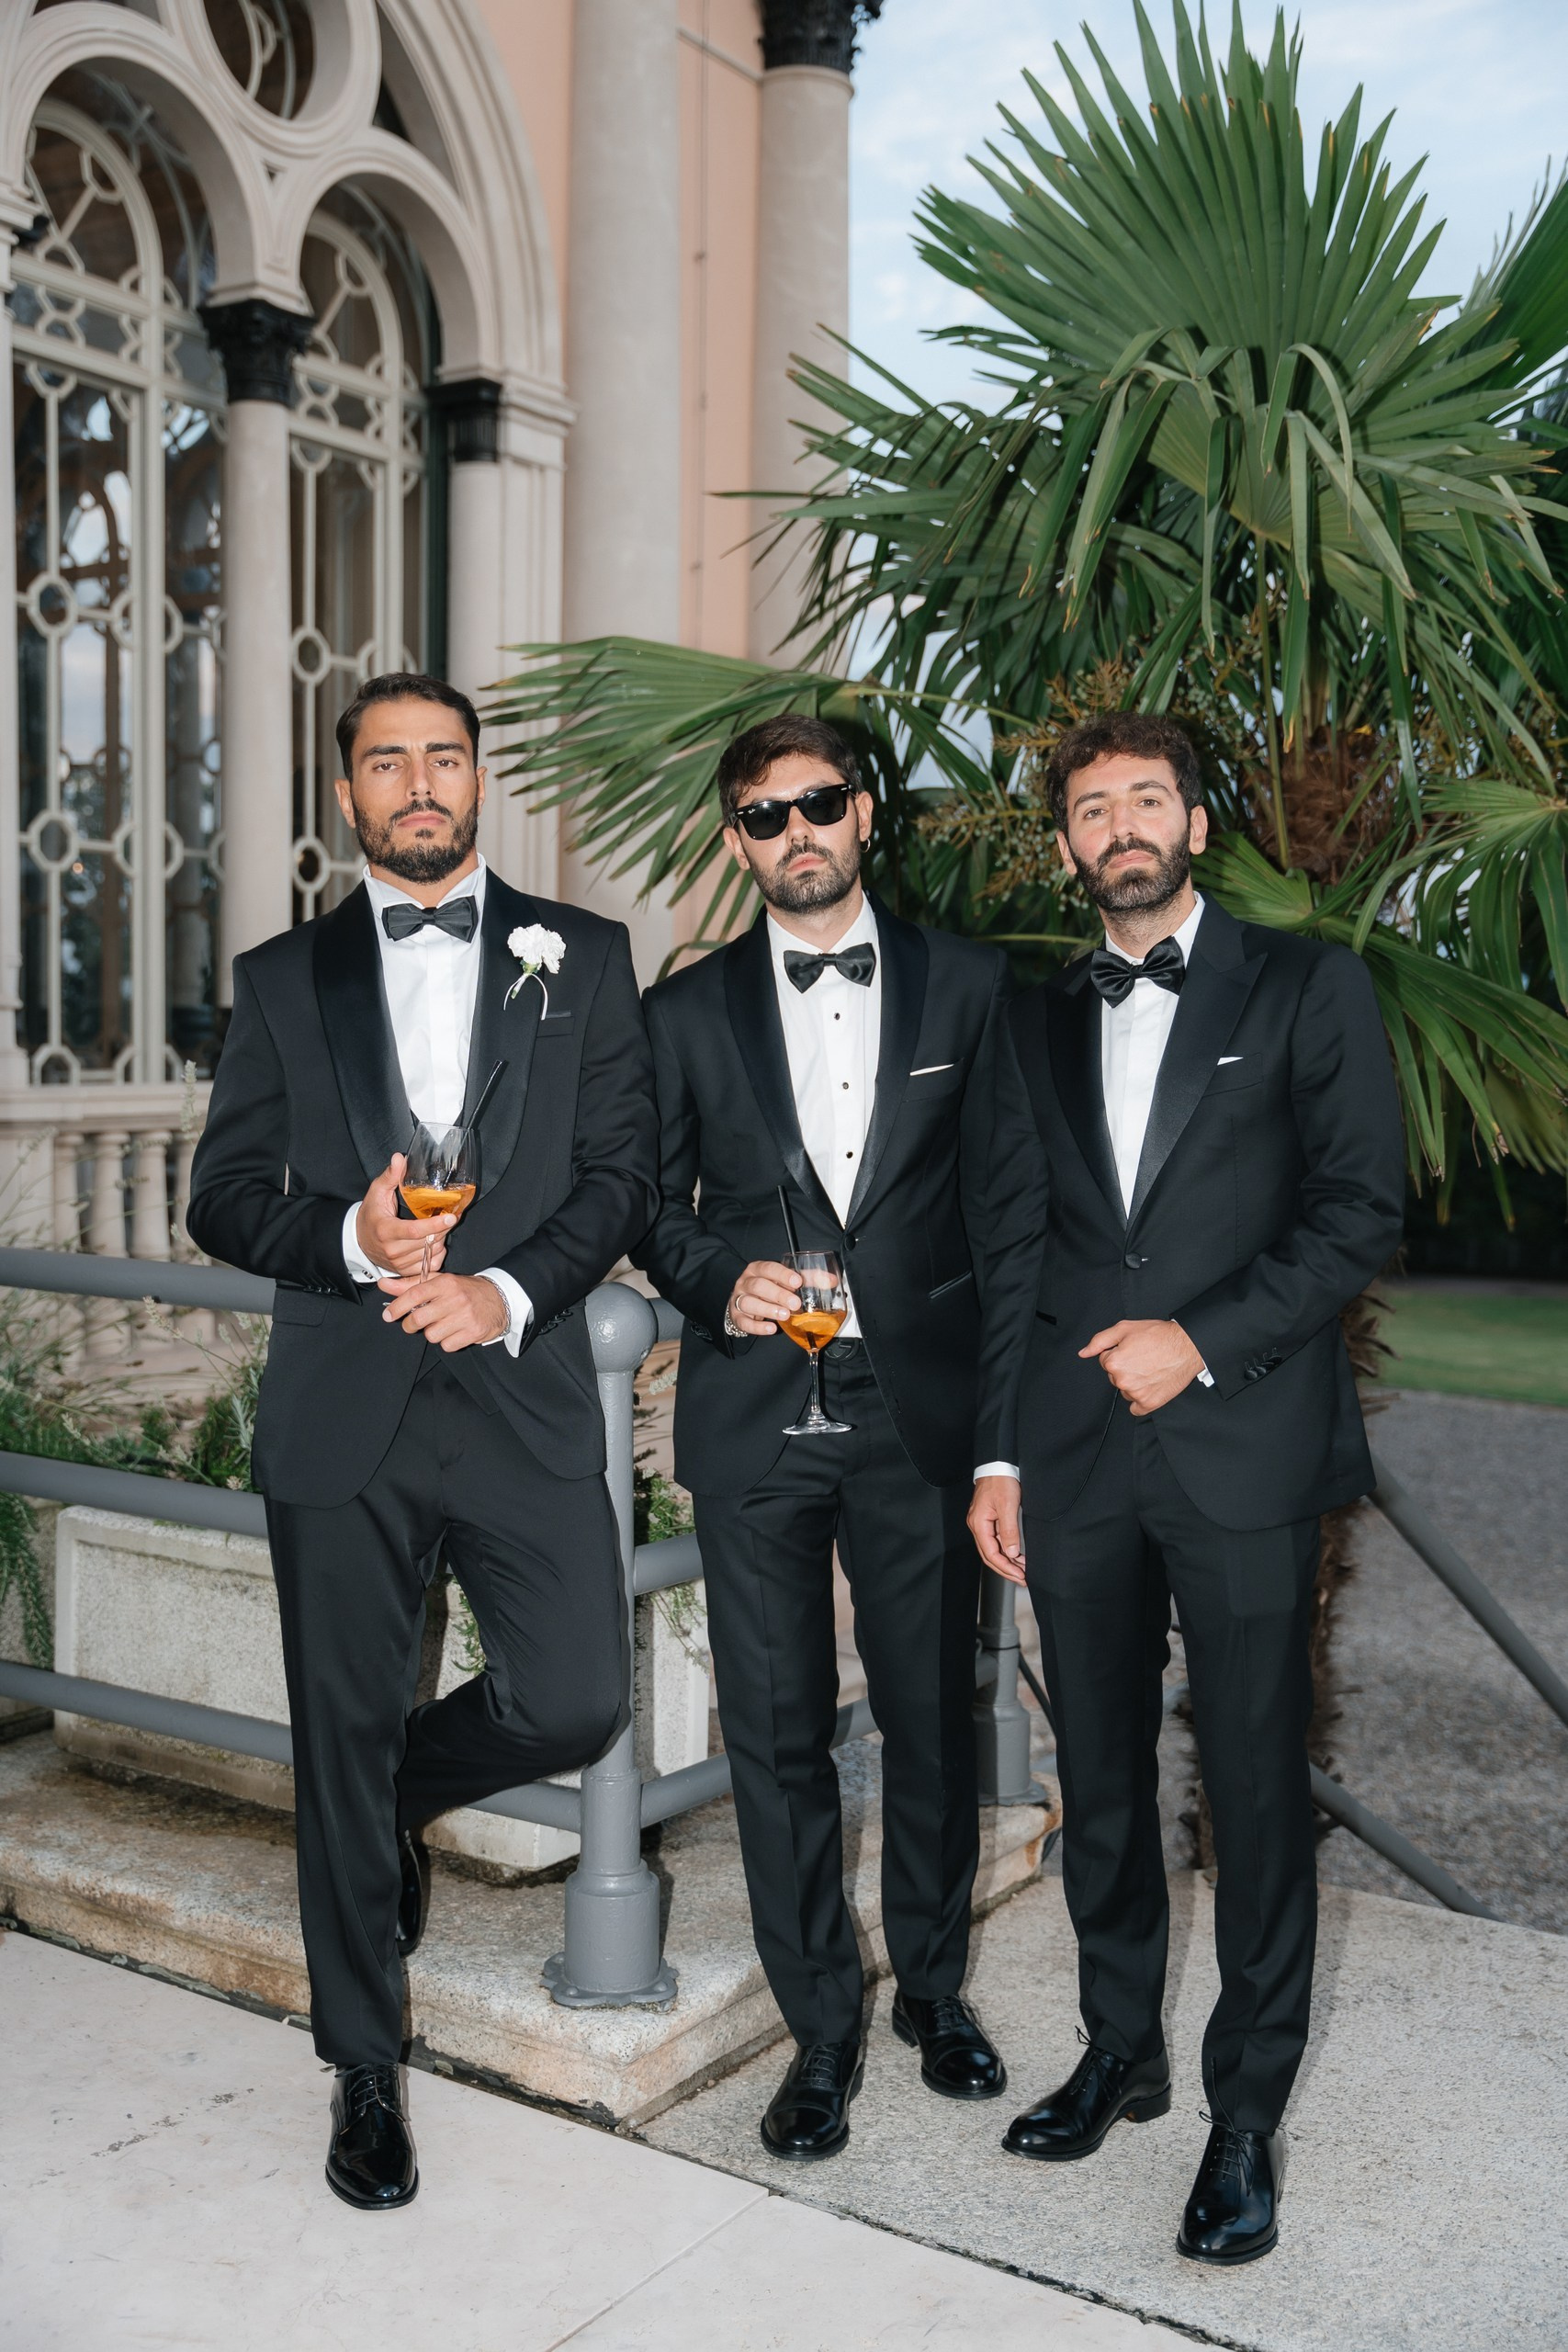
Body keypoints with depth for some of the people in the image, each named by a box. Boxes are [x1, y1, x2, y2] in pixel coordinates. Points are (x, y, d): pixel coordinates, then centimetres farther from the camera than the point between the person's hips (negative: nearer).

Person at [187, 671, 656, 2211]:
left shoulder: (581, 958, 8)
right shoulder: (282, 979, 9)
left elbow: (623, 1170, 2)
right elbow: (224, 1200, 6)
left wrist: (507, 1290, -13)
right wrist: (352, 1236, -14)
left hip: (524, 1397, 0)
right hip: (342, 1418, 0)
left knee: (574, 1705, -3)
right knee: (340, 1749, 7)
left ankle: (404, 1795, 32)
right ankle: (363, 2072, 27)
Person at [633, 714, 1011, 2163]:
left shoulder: (965, 985, 5)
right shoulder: (687, 1011, 6)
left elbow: (997, 1198, 5)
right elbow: (652, 1207, 11)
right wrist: (720, 1281, -10)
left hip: (921, 1411, 0)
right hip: (755, 1418, 0)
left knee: (934, 1716, 11)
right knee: (778, 1734, 6)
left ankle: (935, 1988, 35)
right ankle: (823, 2029, 24)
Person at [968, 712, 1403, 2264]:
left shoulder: (1305, 987, 3)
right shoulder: (1039, 1024, 14)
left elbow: (1360, 1208, -3)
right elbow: (1012, 1248, 12)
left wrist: (1206, 1340, -13)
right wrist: (999, 1453, 7)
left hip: (1241, 1449, -3)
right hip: (1075, 1455, 4)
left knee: (1255, 1788, 2)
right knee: (1100, 1776, 13)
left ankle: (1247, 2113, 18)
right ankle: (1119, 2053, 31)